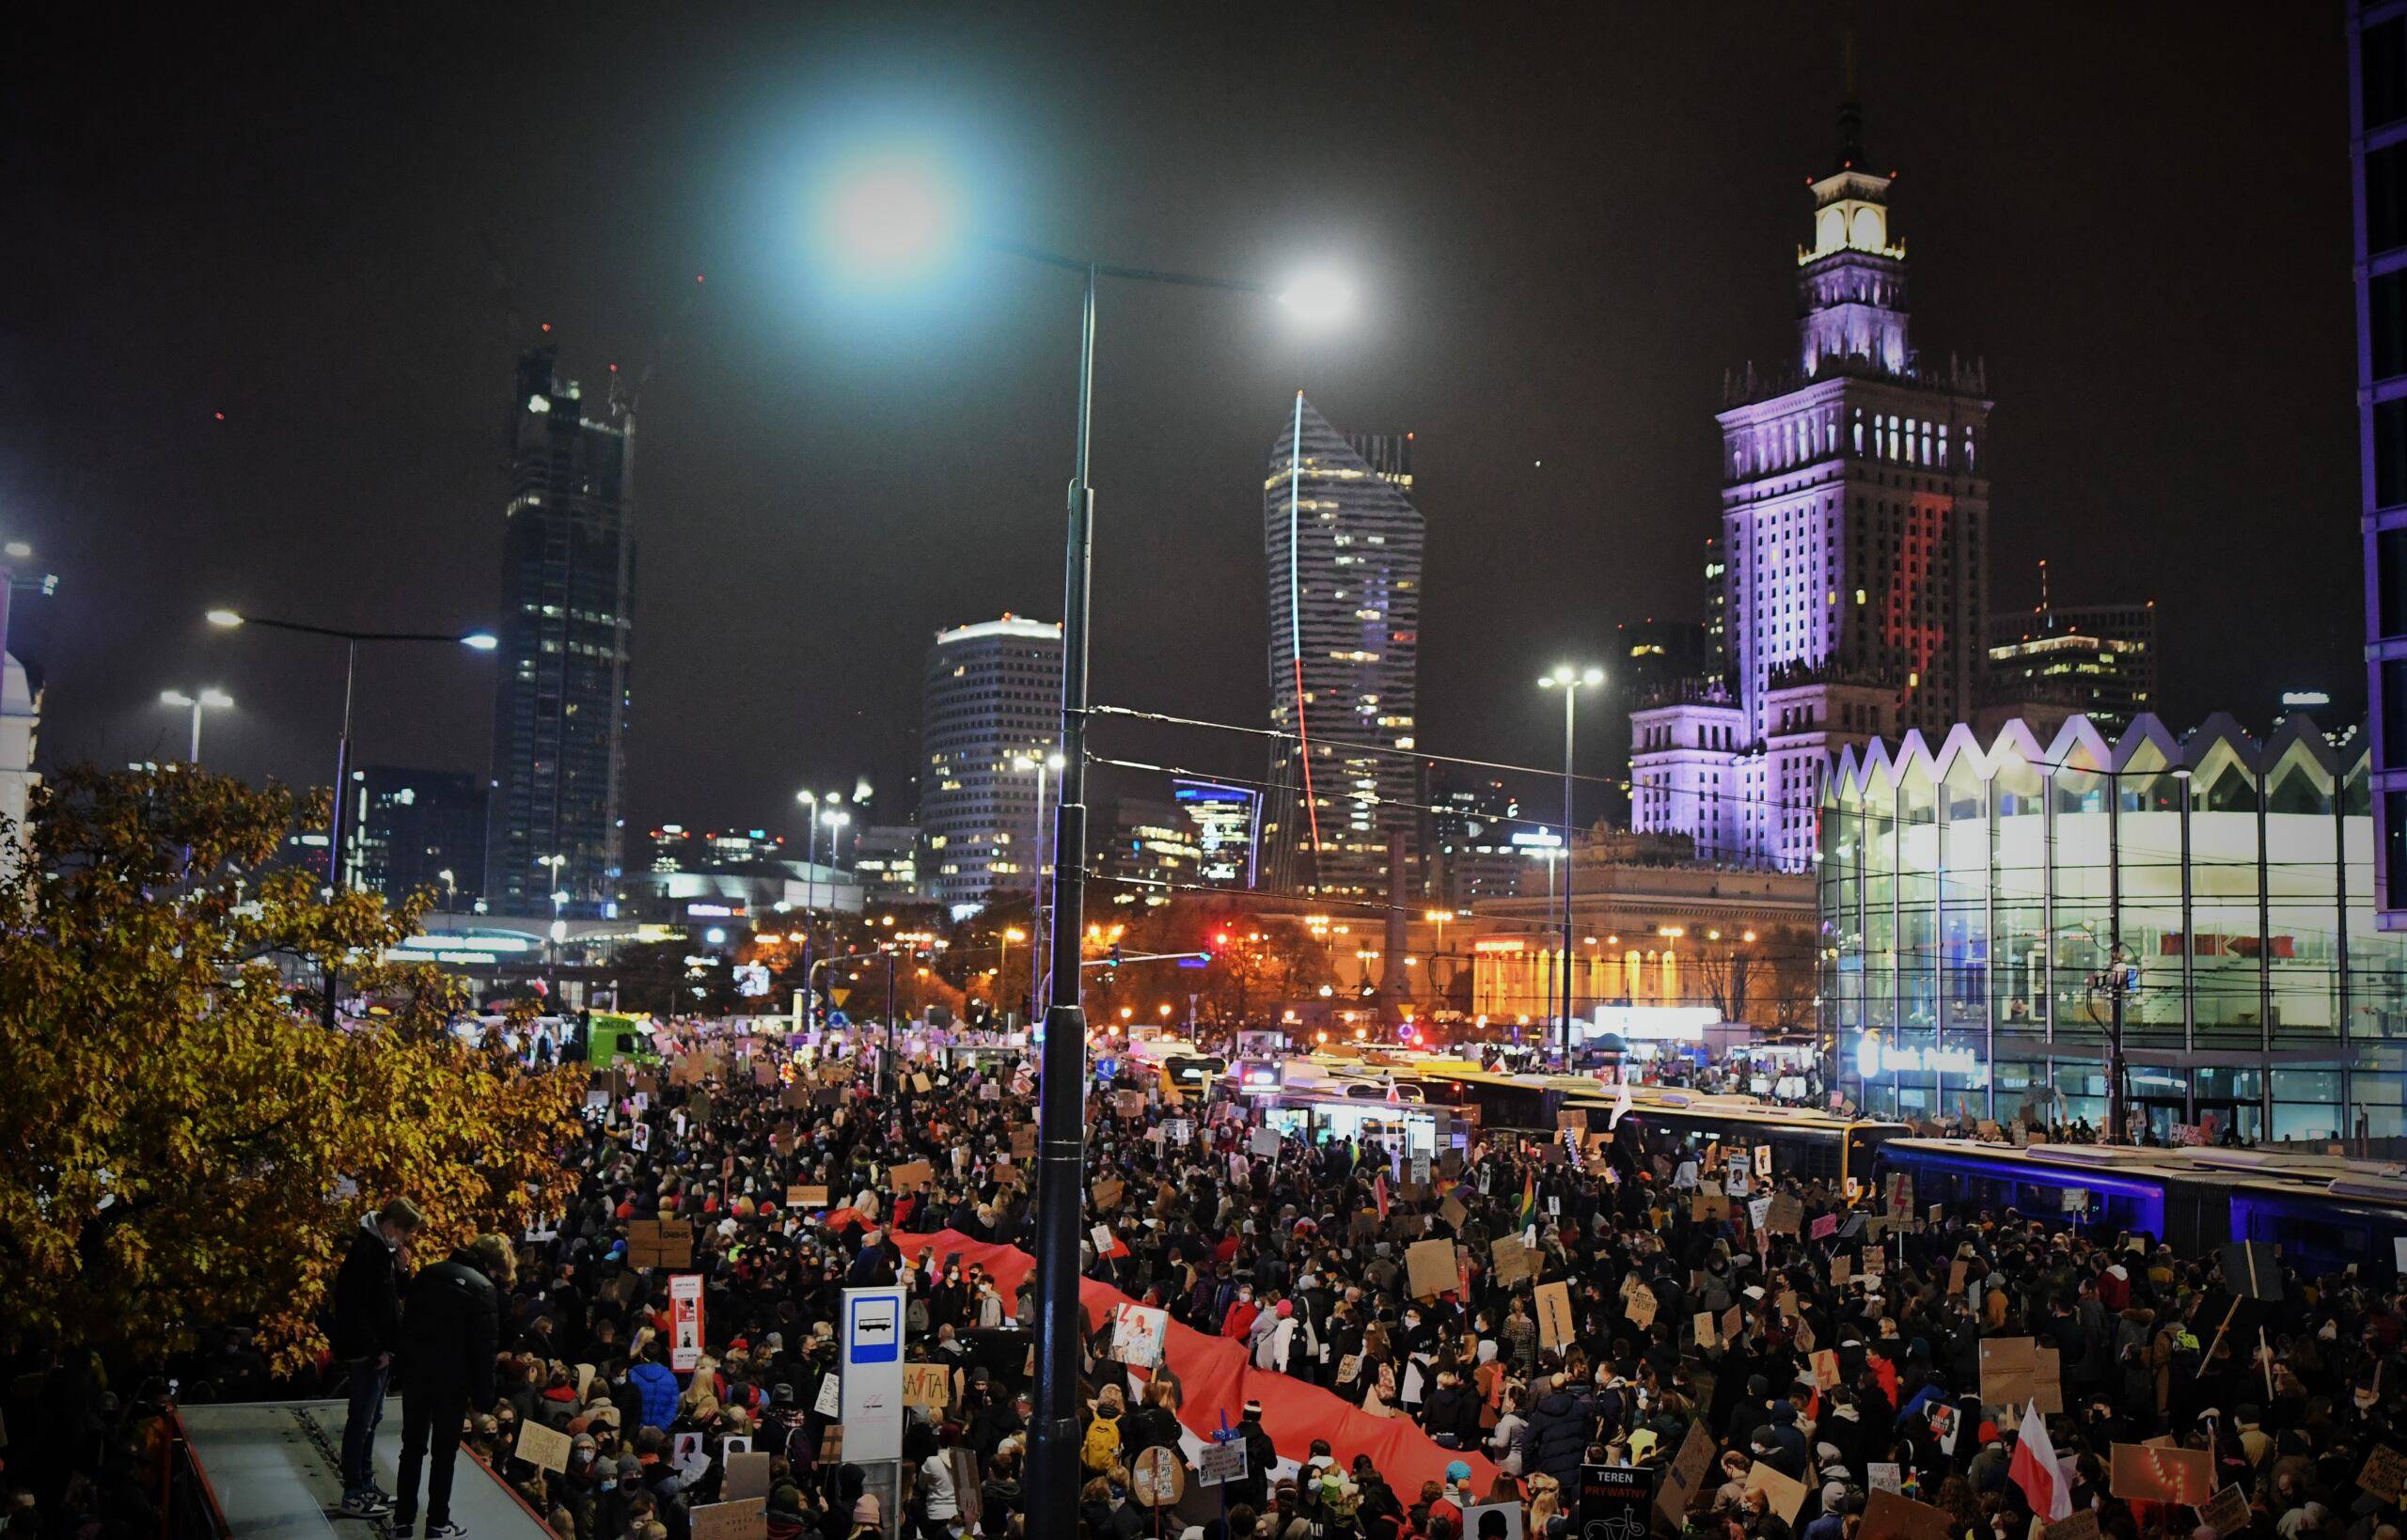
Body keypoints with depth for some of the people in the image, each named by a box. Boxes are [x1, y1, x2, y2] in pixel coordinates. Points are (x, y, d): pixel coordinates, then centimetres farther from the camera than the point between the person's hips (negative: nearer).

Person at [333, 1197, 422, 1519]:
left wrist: (399, 1265, -1)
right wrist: (376, 1349, -19)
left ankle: (366, 1486, 26)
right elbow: (354, 1308, -23)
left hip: (381, 1350, 10)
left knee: (372, 1418, 16)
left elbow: (396, 1294, 17)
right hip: (366, 1353, -10)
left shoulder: (383, 1250, 9)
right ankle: (353, 1496, 4)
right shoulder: (364, 1253, -20)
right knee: (361, 1421, -2)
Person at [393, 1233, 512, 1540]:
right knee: (444, 1452, 6)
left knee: (412, 1447, 14)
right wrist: (483, 1397, -7)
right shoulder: (484, 1289, -13)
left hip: (415, 1373, 5)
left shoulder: (429, 1274, 5)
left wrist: (406, 1366, 13)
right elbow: (484, 1349, -13)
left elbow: (407, 1323, 8)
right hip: (452, 1381, -5)